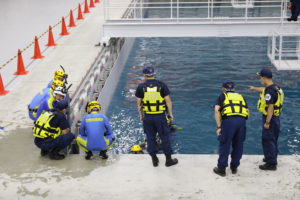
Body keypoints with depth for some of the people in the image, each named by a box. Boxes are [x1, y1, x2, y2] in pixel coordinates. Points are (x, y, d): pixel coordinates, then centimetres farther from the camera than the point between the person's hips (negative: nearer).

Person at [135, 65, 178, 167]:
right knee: (165, 137, 10)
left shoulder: (141, 87, -4)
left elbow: (138, 103, 3)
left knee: (150, 138, 13)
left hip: (147, 117, 1)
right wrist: (170, 114, 7)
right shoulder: (162, 85, -6)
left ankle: (154, 160, 22)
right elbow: (168, 101, -5)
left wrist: (140, 115, 16)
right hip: (160, 116, -1)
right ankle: (168, 160, 19)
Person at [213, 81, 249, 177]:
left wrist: (219, 127, 3)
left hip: (229, 120, -3)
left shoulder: (222, 96, 20)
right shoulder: (240, 96, 30)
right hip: (242, 120, 3)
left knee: (224, 145, 7)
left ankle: (221, 169, 14)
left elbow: (216, 110, 4)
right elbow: (248, 112, 21)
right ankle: (234, 167, 28)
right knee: (238, 145, 17)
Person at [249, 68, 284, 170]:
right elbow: (264, 90, 30)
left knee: (267, 140, -2)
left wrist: (267, 122, -22)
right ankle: (272, 158, 36)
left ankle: (271, 164, 3)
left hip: (270, 118, -10)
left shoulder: (270, 91, -24)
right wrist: (255, 88, 47)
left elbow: (270, 108, -26)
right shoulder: (275, 87, 7)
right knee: (273, 140, 21)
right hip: (276, 117, 10)